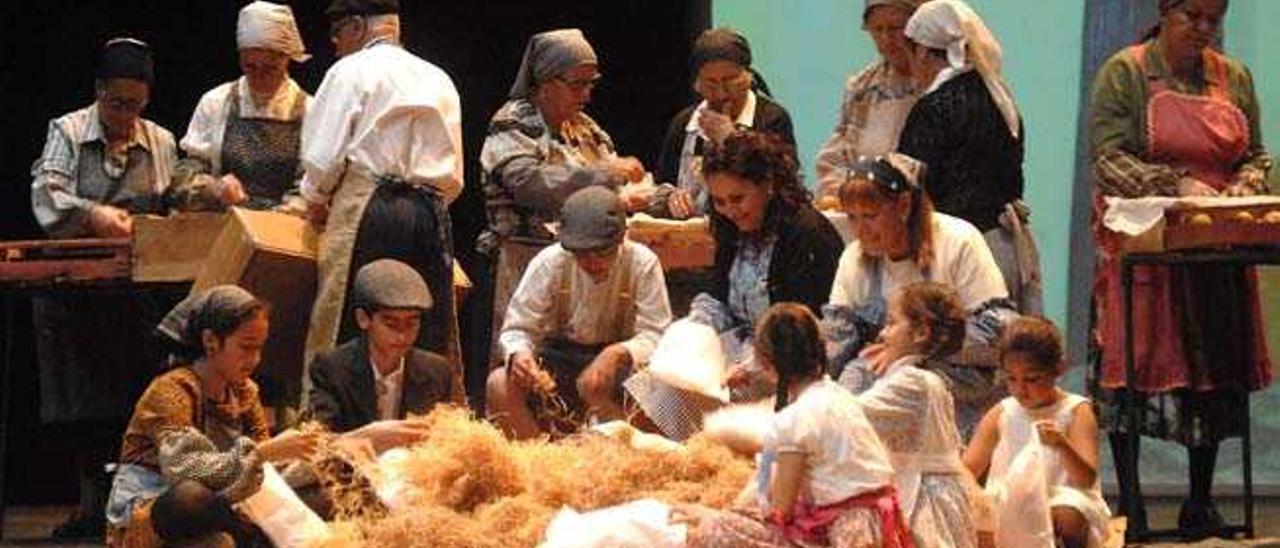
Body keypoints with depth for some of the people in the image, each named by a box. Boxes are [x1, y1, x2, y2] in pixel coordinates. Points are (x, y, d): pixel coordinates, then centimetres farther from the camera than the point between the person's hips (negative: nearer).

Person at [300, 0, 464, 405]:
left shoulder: (352, 71, 1)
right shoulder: (439, 80, 20)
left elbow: (322, 155, -5)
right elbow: (453, 177, 19)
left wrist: (316, 199, 12)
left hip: (367, 209, -6)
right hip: (432, 212, 6)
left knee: (343, 331, -6)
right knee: (429, 338, 5)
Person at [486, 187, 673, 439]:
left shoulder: (642, 264, -14)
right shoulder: (550, 262, -10)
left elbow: (654, 335, -16)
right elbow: (518, 329, -6)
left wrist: (620, 354, -38)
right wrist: (519, 353, -32)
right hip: (559, 356, 3)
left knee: (593, 384, -39)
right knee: (500, 383, -26)